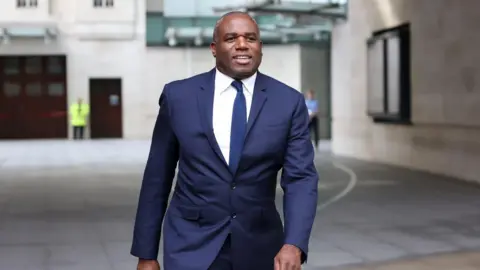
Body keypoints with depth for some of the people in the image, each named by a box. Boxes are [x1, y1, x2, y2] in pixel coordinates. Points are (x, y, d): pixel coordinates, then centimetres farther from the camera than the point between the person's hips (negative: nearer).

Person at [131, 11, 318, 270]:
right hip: (192, 245, -2)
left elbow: (300, 178, -8)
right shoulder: (178, 95, -3)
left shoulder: (289, 102, -3)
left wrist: (294, 244, -25)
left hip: (257, 246, 2)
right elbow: (157, 177, 1)